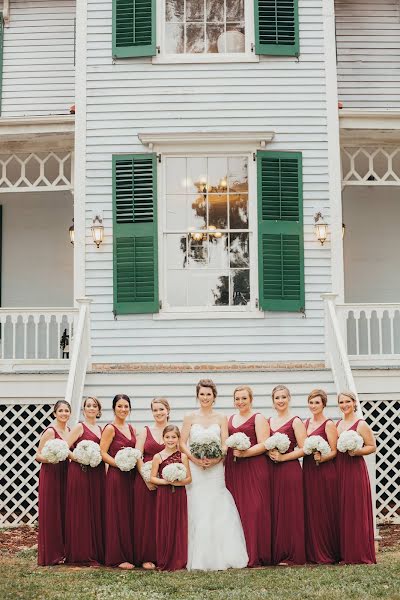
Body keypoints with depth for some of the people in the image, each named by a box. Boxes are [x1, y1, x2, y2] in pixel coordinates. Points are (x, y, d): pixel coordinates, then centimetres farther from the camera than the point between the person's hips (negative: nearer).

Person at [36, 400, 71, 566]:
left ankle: (62, 551, 18)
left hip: (65, 474, 7)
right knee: (51, 513, -3)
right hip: (51, 474, -7)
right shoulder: (50, 431, -10)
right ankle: (50, 555, 4)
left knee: (64, 512, 9)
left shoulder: (68, 430, 11)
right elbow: (38, 455, -11)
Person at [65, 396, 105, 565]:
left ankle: (98, 551, 14)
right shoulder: (79, 427, -2)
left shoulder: (101, 429, 16)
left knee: (97, 511, 7)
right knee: (82, 512, -3)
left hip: (98, 474, 6)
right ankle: (84, 555, 2)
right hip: (81, 473, -6)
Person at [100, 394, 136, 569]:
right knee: (117, 515, -3)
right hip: (116, 476, -7)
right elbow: (103, 453, -12)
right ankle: (117, 558, 3)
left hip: (130, 476, 7)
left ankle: (129, 553, 17)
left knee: (130, 515, 9)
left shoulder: (131, 428, 14)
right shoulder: (110, 428, -6)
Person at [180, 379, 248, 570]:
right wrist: (195, 459, -13)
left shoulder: (221, 419, 8)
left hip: (215, 468, 0)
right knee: (198, 512, -2)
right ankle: (199, 559, 3)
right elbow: (183, 443, 3)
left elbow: (225, 445, 2)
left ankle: (219, 556, 3)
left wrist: (215, 460, -15)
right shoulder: (190, 418, 8)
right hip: (195, 469, 0)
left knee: (217, 510, -3)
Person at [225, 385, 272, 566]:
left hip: (254, 468, -5)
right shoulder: (230, 419, 20)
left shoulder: (258, 418, 2)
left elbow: (264, 445, -7)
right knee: (236, 510, 1)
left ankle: (255, 556, -2)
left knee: (254, 509, -8)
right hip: (233, 470, 5)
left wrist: (244, 453, -19)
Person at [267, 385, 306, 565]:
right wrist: (269, 454, -1)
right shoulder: (268, 421, 15)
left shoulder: (295, 422, -2)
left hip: (290, 470, -5)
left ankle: (292, 555, 4)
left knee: (290, 511, -3)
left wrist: (282, 457, -14)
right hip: (272, 470, 5)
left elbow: (303, 449, -8)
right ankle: (276, 553, 12)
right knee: (274, 511, 5)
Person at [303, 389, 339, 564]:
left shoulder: (329, 424, -5)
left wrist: (321, 458, -25)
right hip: (308, 471, 6)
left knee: (325, 511, -2)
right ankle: (312, 552, 16)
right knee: (310, 511, 7)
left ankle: (327, 554, 6)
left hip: (324, 472, -6)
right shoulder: (305, 423, 13)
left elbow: (334, 451, -10)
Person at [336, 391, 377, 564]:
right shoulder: (337, 424, 15)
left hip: (355, 470, -6)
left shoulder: (361, 425, -5)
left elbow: (372, 447, -5)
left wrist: (356, 451, -20)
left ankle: (360, 554, 3)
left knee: (356, 511, -4)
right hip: (338, 470, 6)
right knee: (342, 511, 7)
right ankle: (344, 552, 14)